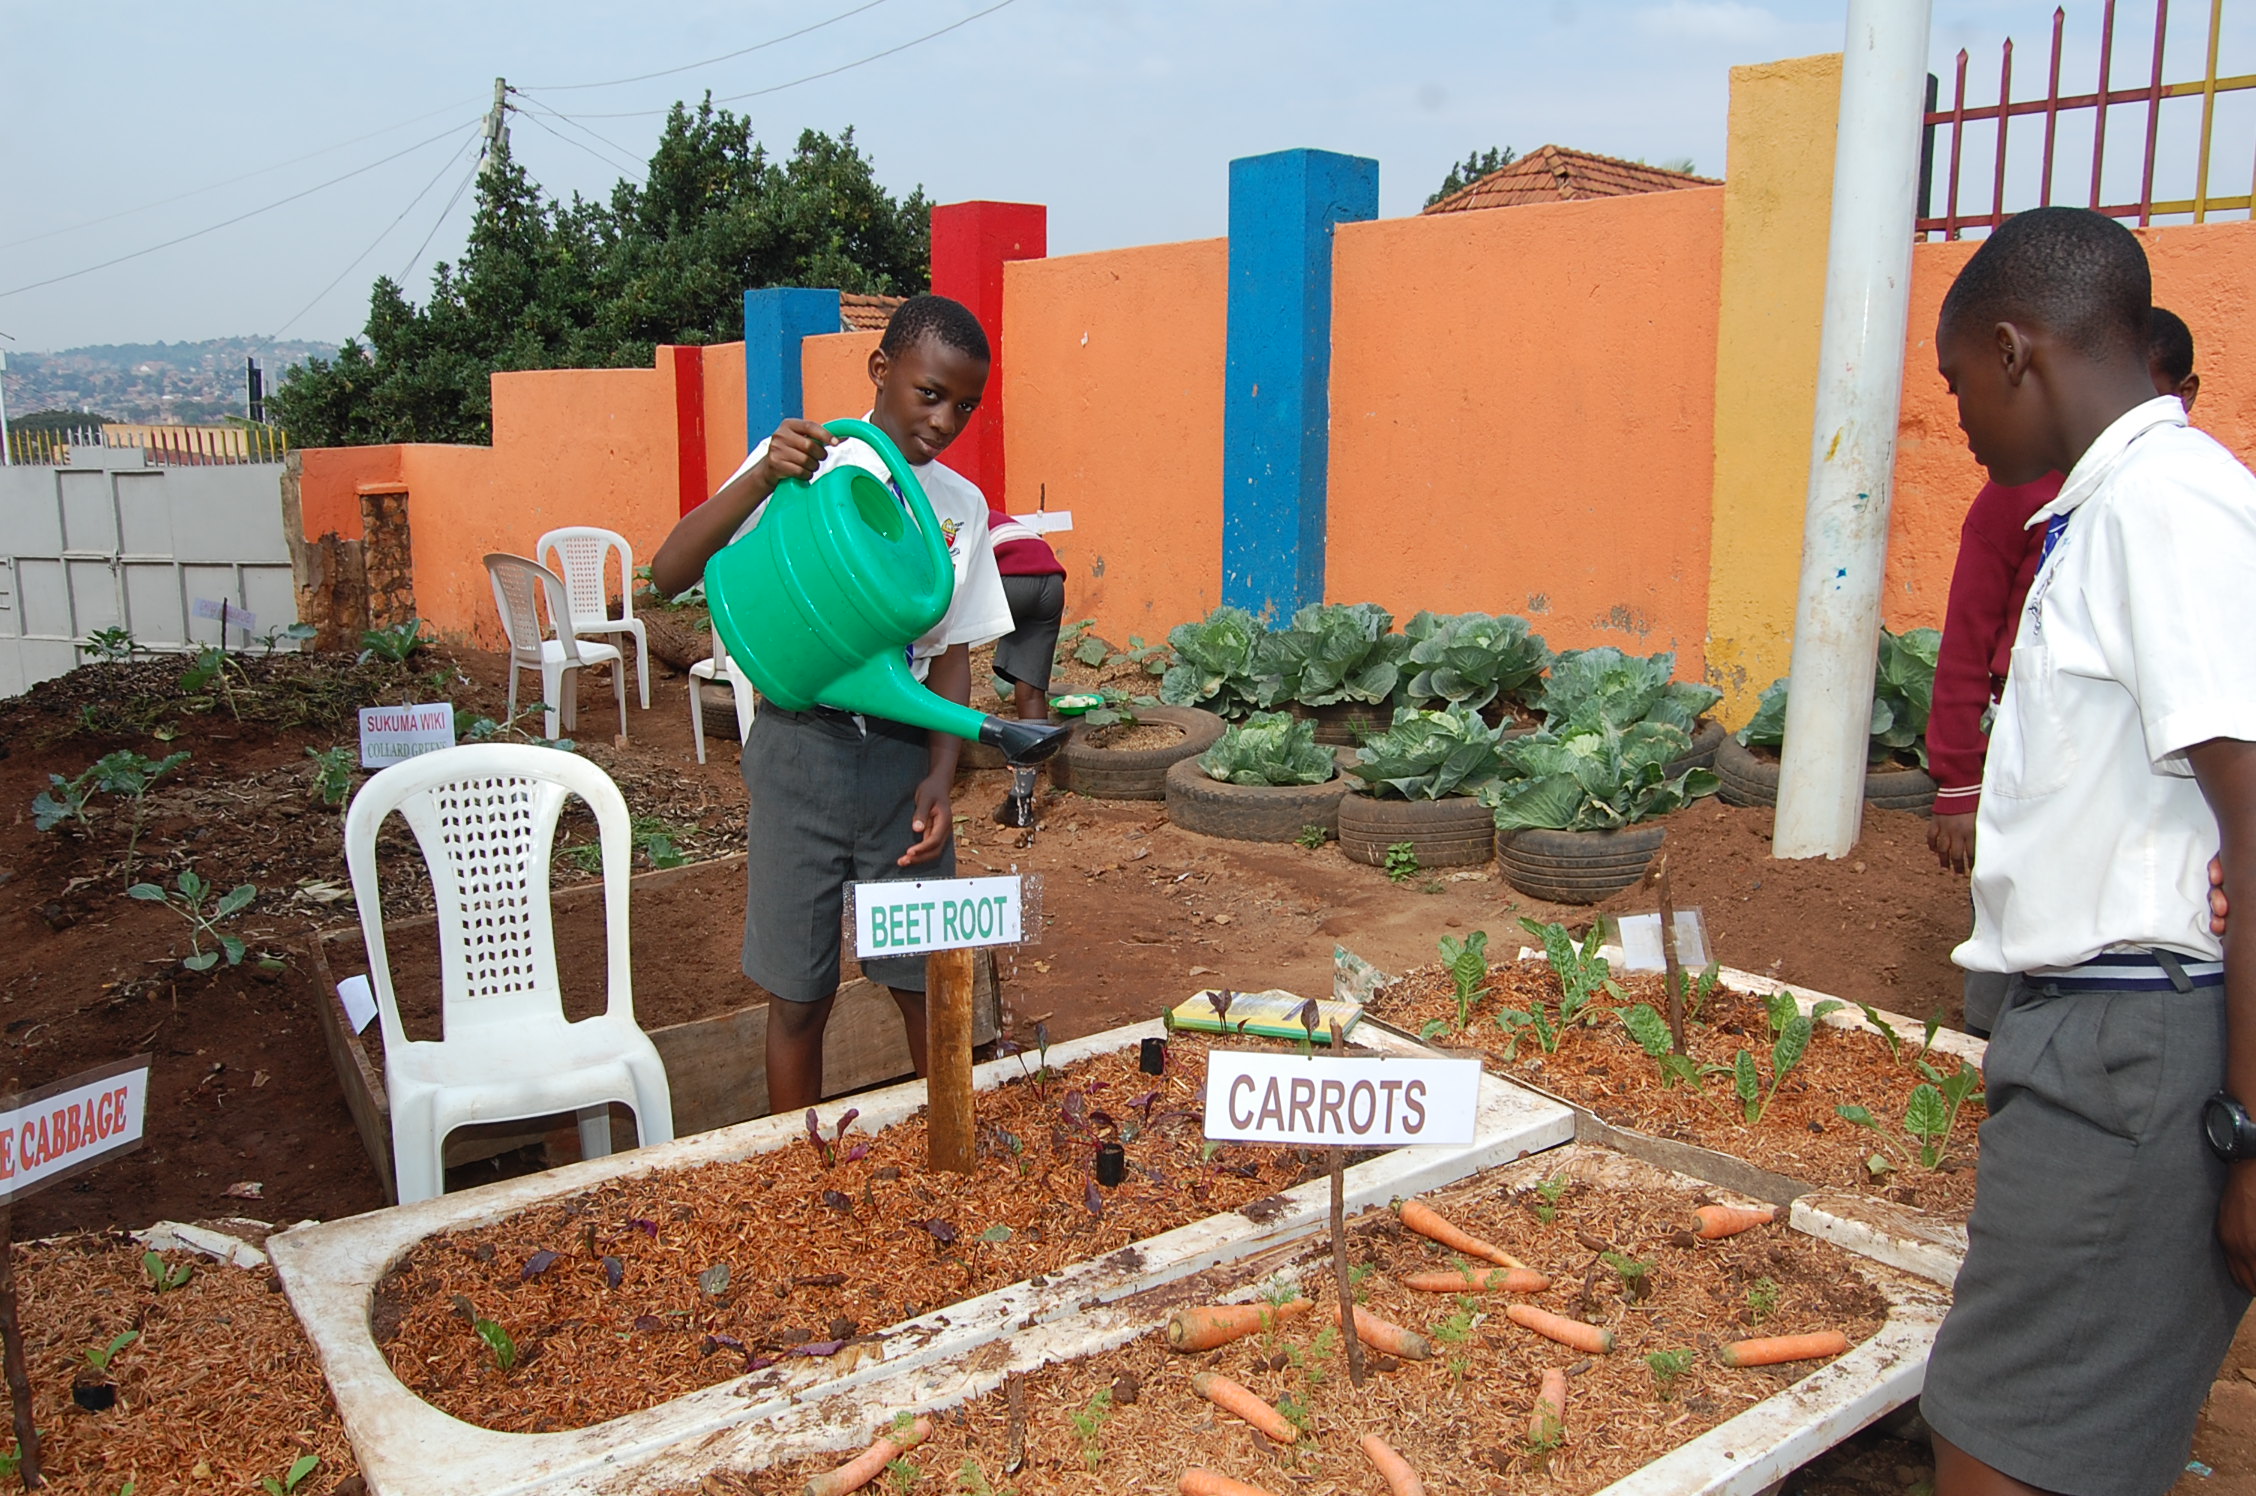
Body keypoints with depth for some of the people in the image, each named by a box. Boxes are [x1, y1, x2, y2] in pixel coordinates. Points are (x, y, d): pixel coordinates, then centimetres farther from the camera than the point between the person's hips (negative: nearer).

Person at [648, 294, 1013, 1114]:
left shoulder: (961, 507, 7)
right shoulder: (802, 465, -4)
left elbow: (953, 653, 8)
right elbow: (670, 573, -12)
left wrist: (940, 776, -5)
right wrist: (763, 479, -25)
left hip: (904, 751, 3)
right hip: (803, 747, -3)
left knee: (929, 984, 10)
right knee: (799, 993, 7)